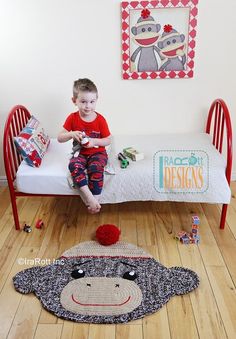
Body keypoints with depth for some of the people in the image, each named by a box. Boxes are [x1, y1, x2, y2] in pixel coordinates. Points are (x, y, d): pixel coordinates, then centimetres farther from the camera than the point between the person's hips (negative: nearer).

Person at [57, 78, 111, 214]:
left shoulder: (100, 119, -6)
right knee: (74, 165, -32)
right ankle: (90, 199, -36)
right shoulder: (72, 118, -3)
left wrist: (94, 141, -20)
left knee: (96, 168, -34)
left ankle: (95, 200, -21)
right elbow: (60, 138, -1)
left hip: (98, 153, -1)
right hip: (80, 153, 2)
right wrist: (71, 134, -22)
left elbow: (108, 140, -1)